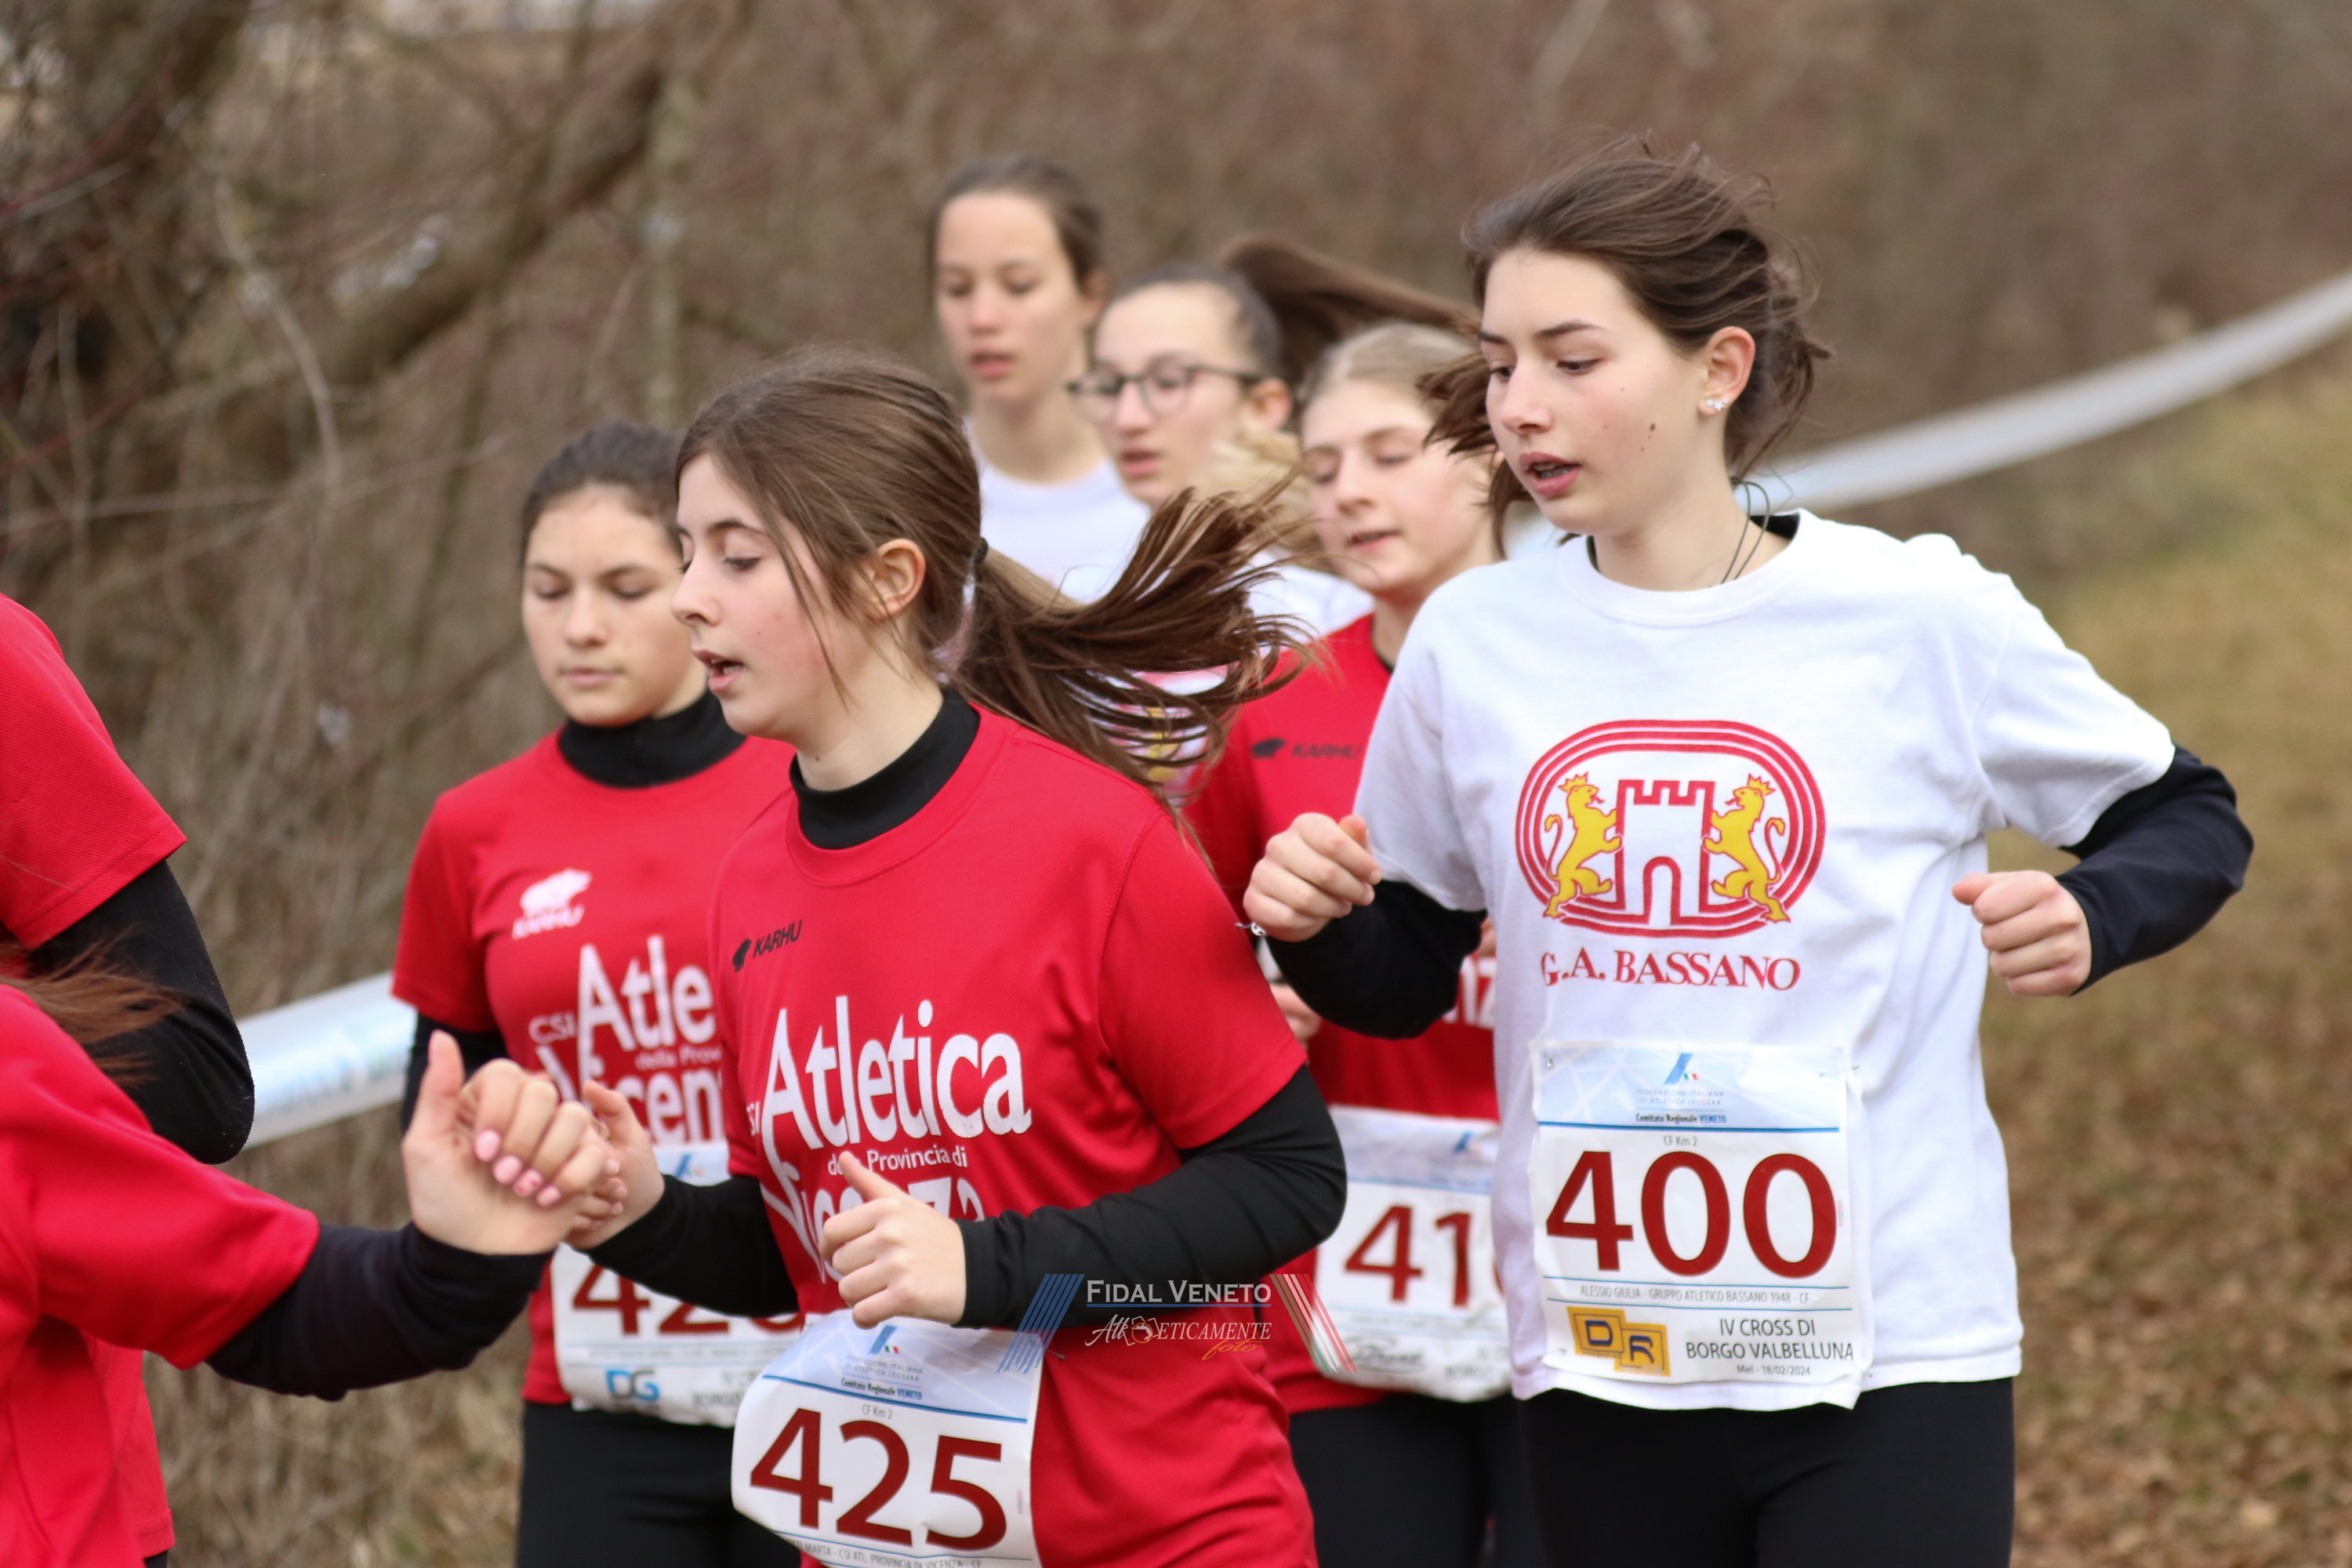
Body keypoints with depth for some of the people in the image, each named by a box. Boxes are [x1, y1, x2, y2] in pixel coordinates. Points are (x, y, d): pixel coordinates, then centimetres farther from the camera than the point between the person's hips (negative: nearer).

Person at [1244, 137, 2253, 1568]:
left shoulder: (1924, 618, -6)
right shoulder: (1473, 643, 3)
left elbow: (2186, 818, 8)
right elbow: (1405, 977, 14)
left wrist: (2084, 919, -13)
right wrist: (1316, 926, -8)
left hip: (1891, 1357, -3)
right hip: (1596, 1368, 3)